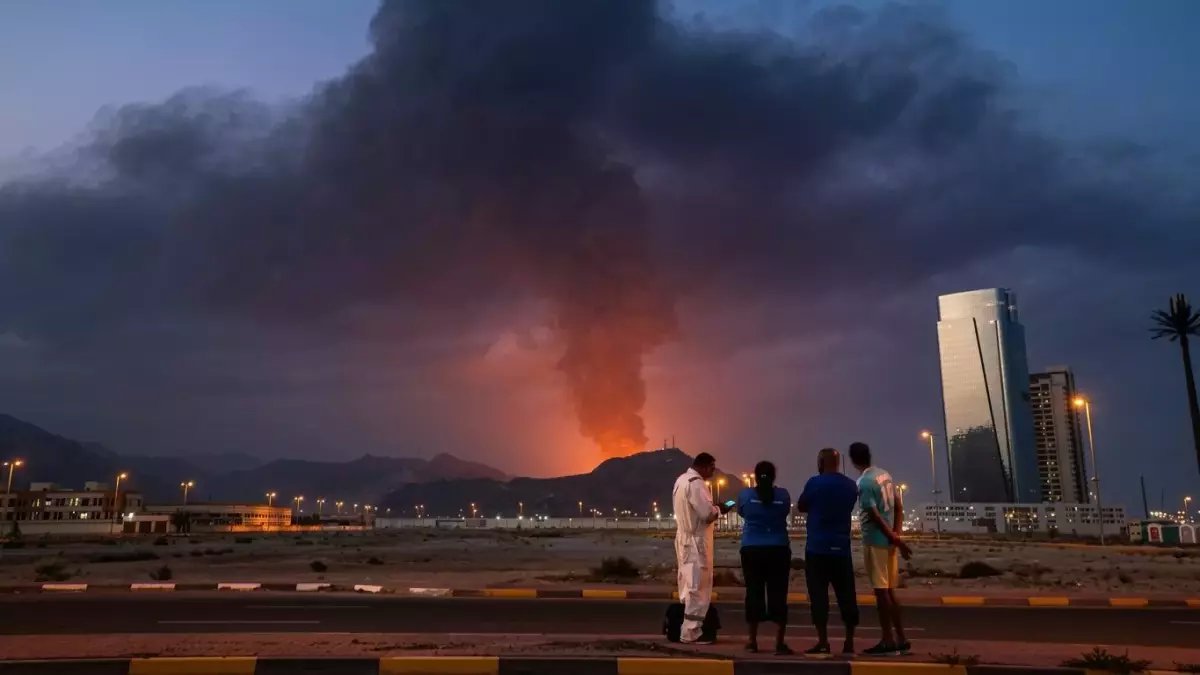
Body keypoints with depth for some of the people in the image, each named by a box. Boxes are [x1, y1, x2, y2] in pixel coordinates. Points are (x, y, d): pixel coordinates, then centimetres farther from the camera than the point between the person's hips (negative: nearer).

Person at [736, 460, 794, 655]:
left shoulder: (745, 494, -2)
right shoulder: (783, 495, -1)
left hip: (752, 550, 0)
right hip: (778, 550, 0)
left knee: (754, 593, 7)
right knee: (778, 594, 2)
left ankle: (753, 641, 11)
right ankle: (780, 643, 0)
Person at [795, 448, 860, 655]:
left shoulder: (815, 482, -7)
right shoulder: (851, 485, 7)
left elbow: (801, 507, 5)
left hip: (818, 548, -4)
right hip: (841, 548, 4)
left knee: (819, 595, -1)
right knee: (846, 595, 8)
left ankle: (823, 642, -4)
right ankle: (849, 642, 10)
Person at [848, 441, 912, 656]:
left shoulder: (864, 483, -16)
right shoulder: (885, 475, 10)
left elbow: (875, 516, -19)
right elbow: (899, 506, 10)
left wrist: (896, 540, -14)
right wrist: (897, 534, 4)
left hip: (875, 541, -8)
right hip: (888, 540, 8)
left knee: (881, 591, -2)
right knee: (889, 591, 14)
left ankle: (888, 642, 2)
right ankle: (901, 640, 18)